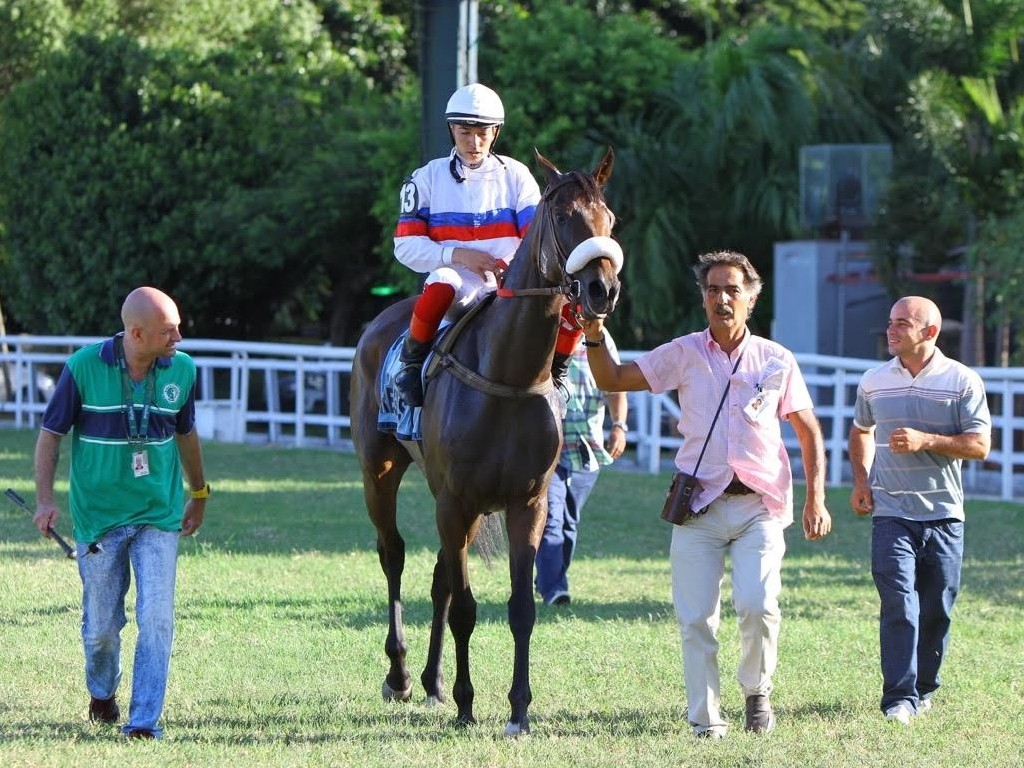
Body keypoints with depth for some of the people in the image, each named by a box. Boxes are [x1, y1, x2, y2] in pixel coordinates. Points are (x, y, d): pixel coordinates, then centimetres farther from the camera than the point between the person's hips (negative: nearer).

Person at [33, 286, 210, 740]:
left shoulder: (181, 370, -2)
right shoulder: (84, 367, -12)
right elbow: (51, 433, -3)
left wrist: (199, 494, 26)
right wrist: (44, 499, -12)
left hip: (158, 516, 1)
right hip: (98, 516, -1)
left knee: (156, 618, -11)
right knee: (101, 624, 9)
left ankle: (144, 720, -8)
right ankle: (101, 694, 38)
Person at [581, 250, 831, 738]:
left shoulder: (777, 361, 6)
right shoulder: (683, 355, 6)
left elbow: (809, 433, 11)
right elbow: (613, 380, 9)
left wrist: (816, 500, 3)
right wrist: (594, 338, -10)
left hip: (760, 505, -1)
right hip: (699, 505, 1)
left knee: (757, 605, -17)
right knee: (695, 618, -3)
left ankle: (757, 690, 10)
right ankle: (705, 718, 8)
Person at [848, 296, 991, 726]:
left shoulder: (962, 381, -2)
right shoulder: (874, 383, 7)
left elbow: (980, 445, -7)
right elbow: (861, 431, 25)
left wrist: (926, 440, -19)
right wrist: (861, 480, 10)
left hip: (943, 515, 0)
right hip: (891, 513, 1)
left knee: (936, 609, 7)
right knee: (898, 604, -13)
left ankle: (924, 688, 25)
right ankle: (899, 698, -16)